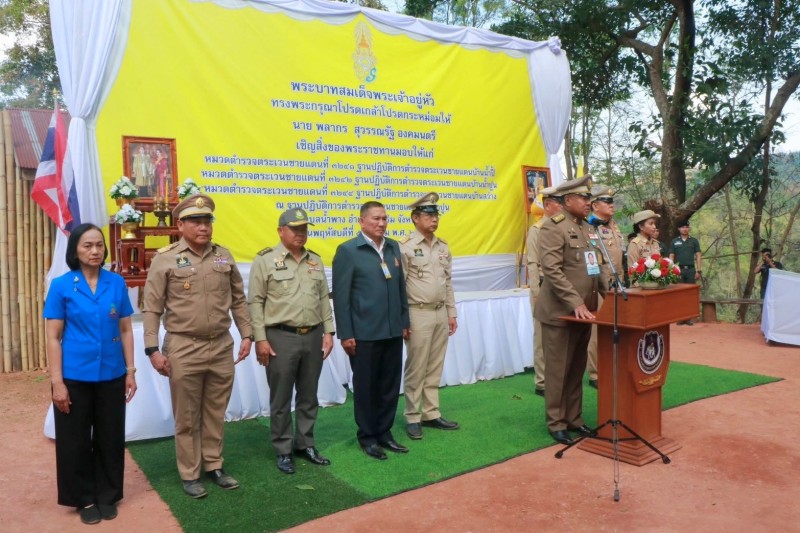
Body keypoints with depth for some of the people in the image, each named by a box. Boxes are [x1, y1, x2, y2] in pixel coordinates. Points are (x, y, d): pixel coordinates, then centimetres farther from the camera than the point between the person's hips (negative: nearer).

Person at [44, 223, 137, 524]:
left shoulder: (117, 283, -1)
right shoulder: (61, 286, -6)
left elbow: (126, 330, 4)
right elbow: (53, 337, -5)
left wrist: (130, 371, 2)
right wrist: (57, 381, -9)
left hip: (111, 375, 2)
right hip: (75, 376, -2)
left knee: (110, 437, 13)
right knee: (76, 439, 10)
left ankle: (107, 496, 31)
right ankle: (85, 499, 30)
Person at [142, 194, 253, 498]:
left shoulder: (224, 256, 5)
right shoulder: (165, 259, -6)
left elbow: (238, 300, 11)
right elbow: (151, 308, -5)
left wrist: (246, 334, 7)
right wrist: (153, 349, -10)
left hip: (222, 347, 4)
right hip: (184, 349, -3)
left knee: (215, 413, 16)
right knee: (186, 417, 9)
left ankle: (214, 467, 31)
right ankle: (189, 475, 24)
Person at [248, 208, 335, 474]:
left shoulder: (315, 260, 11)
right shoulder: (265, 260, -5)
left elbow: (324, 299, 13)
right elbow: (256, 302, -6)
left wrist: (328, 332, 6)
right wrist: (260, 339, -11)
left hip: (313, 336, 5)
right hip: (281, 337, -4)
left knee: (308, 396, 14)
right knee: (281, 399, 6)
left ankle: (305, 444, 28)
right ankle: (283, 451, 20)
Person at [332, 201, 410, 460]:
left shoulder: (393, 247, 9)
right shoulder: (348, 251, -7)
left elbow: (401, 286, 14)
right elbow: (340, 295, -9)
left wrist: (405, 322, 13)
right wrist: (346, 333, -11)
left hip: (393, 331, 5)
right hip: (365, 333, -5)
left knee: (390, 385, 13)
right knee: (366, 386, 9)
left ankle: (384, 432, 29)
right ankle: (367, 437, 24)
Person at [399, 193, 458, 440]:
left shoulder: (443, 247, 10)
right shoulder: (405, 247, -10)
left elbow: (448, 282, 15)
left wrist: (451, 313, 12)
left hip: (441, 313, 6)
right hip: (418, 313, -6)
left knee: (435, 368, 13)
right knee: (416, 369, 2)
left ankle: (431, 414, 23)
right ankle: (412, 418, 14)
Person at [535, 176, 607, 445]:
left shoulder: (588, 228, 14)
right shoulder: (553, 227, -11)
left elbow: (597, 267, 18)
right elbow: (552, 270, -20)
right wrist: (575, 303, -23)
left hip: (584, 311, 7)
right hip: (560, 312, -7)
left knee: (577, 370, 15)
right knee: (558, 370, 3)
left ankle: (574, 418, 27)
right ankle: (556, 423, 16)